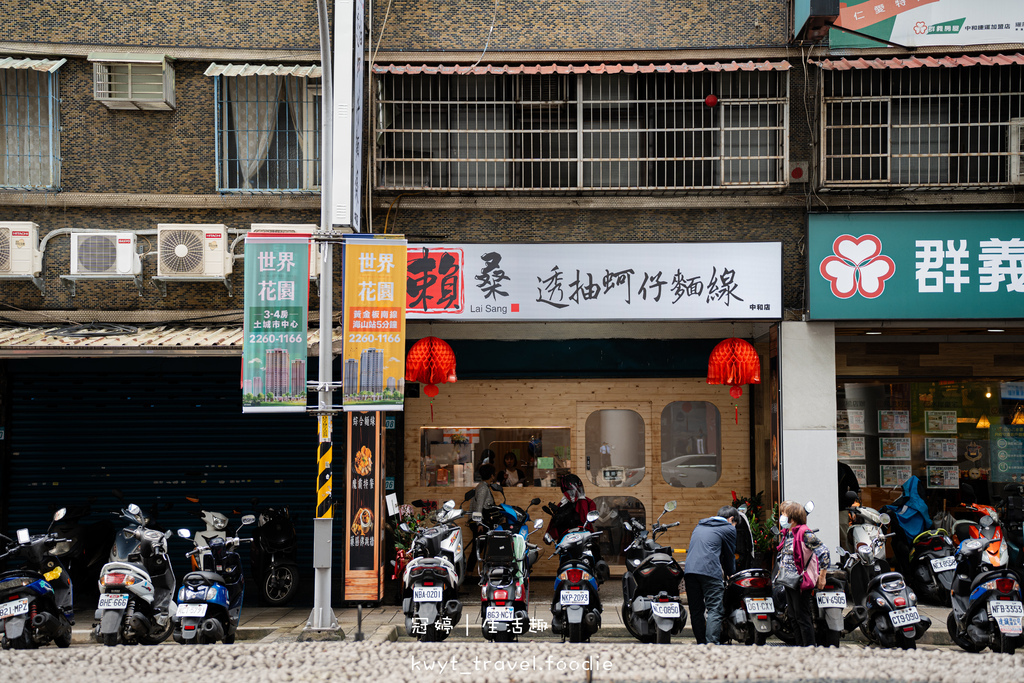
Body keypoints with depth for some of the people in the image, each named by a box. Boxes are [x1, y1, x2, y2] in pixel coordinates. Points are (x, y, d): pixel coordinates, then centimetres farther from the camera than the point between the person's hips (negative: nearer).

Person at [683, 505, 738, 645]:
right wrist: (730, 575, 31)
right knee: (715, 609, -8)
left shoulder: (699, 526, 29)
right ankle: (711, 642, -22)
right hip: (710, 572, -6)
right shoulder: (729, 529, 10)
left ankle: (701, 642, 10)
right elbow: (730, 555, 13)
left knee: (696, 610, 10)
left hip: (689, 570, 6)